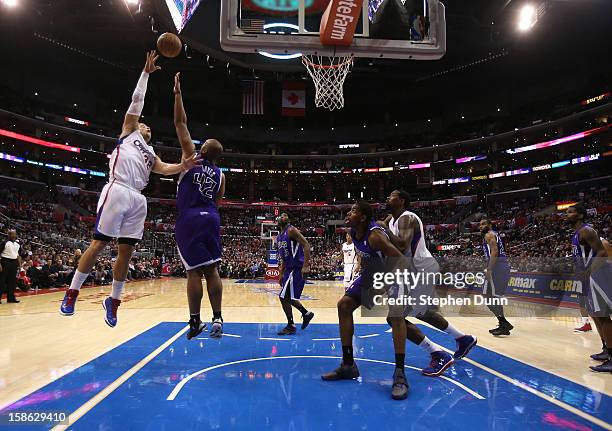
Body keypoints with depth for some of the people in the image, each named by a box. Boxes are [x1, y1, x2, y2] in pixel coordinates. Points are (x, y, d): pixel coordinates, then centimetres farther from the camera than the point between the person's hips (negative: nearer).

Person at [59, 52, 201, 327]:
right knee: (99, 243, -5)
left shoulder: (150, 154, 29)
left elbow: (164, 169, 10)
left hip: (138, 199, 6)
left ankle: (114, 300, 13)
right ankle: (71, 294, 6)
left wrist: (183, 166, -8)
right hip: (118, 191, -5)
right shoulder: (128, 133, 17)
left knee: (126, 250, 3)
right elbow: (137, 100, 13)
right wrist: (146, 72, 15)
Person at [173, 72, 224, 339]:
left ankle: (195, 322, 4)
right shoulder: (221, 175, 11)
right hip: (211, 219, 4)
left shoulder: (191, 157, 1)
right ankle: (217, 318, 6)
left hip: (190, 219, -4)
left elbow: (180, 123, 4)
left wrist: (177, 93, 8)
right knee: (212, 269, 6)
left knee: (194, 271, -2)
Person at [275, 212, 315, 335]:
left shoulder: (291, 230, -10)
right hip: (289, 268, 9)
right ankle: (306, 314, 34)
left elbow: (306, 245, -19)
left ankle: (291, 326, 5)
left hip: (297, 268, -9)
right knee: (289, 297, 16)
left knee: (284, 297, -8)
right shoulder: (279, 237, 16)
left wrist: (306, 265, -26)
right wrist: (281, 274, 20)